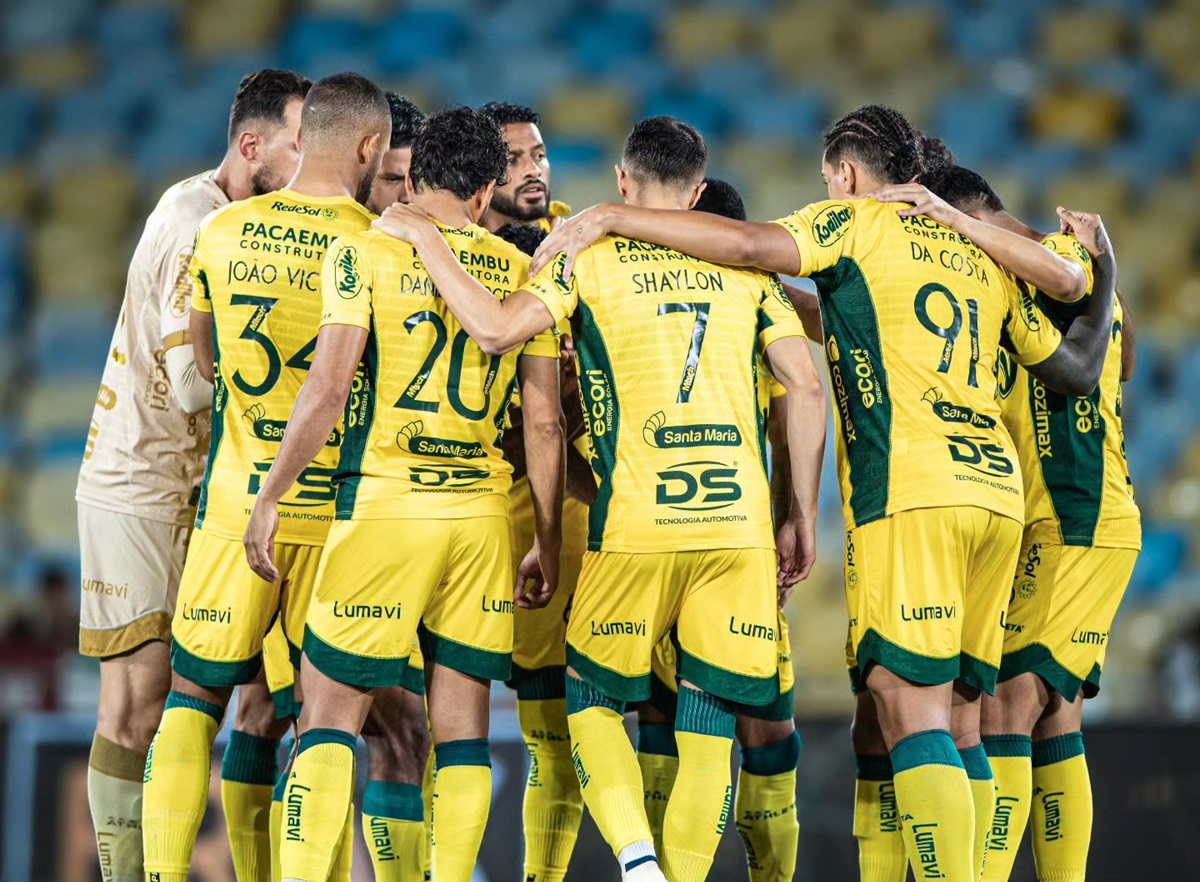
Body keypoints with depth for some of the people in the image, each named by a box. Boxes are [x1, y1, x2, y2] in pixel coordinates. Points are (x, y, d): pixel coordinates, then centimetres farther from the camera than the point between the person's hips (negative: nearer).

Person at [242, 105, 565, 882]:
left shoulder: (365, 253, -2)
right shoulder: (522, 273, 8)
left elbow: (328, 388, -10)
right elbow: (544, 424, 7)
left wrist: (269, 498, -4)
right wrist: (549, 543, 15)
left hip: (385, 504, -3)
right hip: (484, 513, 3)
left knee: (332, 712, 1)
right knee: (463, 722, 8)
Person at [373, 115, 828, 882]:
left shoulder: (591, 259, 3)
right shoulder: (746, 264, 12)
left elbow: (496, 329, -11)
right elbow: (807, 389, 7)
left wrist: (425, 240, 0)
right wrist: (804, 516, 14)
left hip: (635, 527, -2)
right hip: (740, 521, 2)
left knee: (594, 699, 14)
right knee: (709, 722, 9)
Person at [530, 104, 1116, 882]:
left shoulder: (859, 224, 6)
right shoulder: (983, 255, 24)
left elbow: (751, 244, -11)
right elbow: (1076, 368, 29)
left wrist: (608, 218, -7)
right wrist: (1105, 285, 47)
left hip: (910, 489, -7)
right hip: (996, 487, 7)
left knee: (912, 708, -13)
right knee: (958, 715, 10)